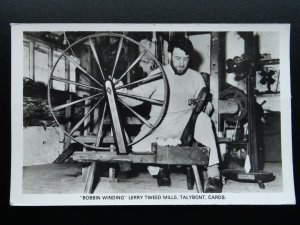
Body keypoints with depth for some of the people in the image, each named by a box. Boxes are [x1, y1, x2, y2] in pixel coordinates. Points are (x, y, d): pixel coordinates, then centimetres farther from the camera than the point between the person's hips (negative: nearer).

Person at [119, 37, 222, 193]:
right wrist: (122, 92, -23)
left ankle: (214, 173, -31)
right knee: (138, 148, -28)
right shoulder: (157, 75, 6)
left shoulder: (196, 77, 13)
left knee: (203, 119, -33)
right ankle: (158, 169, 6)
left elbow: (206, 106, 13)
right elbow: (135, 98, -3)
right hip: (159, 126, 0)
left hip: (186, 123, 1)